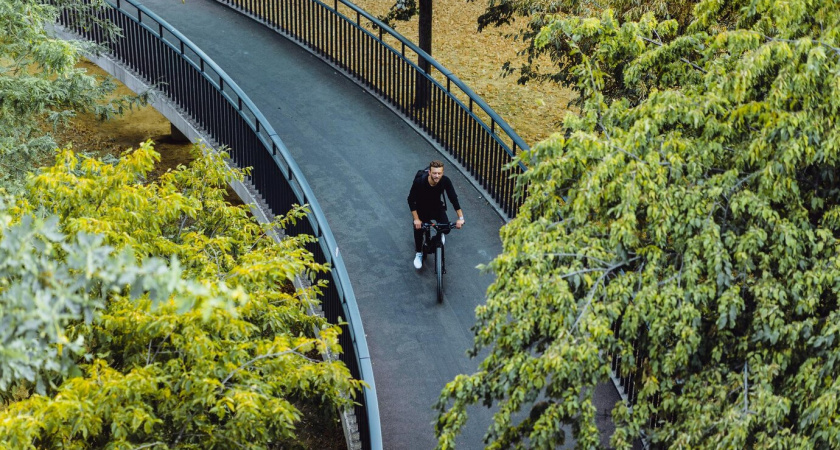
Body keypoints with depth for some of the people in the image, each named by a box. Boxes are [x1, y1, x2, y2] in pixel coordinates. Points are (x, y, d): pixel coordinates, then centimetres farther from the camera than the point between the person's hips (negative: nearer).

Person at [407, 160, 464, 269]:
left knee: (446, 229, -16)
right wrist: (416, 219, -28)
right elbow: (411, 200, -24)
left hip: (437, 208, 1)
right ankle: (418, 254, 21)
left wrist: (460, 218, -24)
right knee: (418, 230, -9)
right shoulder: (419, 182, -32)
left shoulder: (445, 181, -27)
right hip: (422, 209, -1)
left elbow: (453, 198, -21)